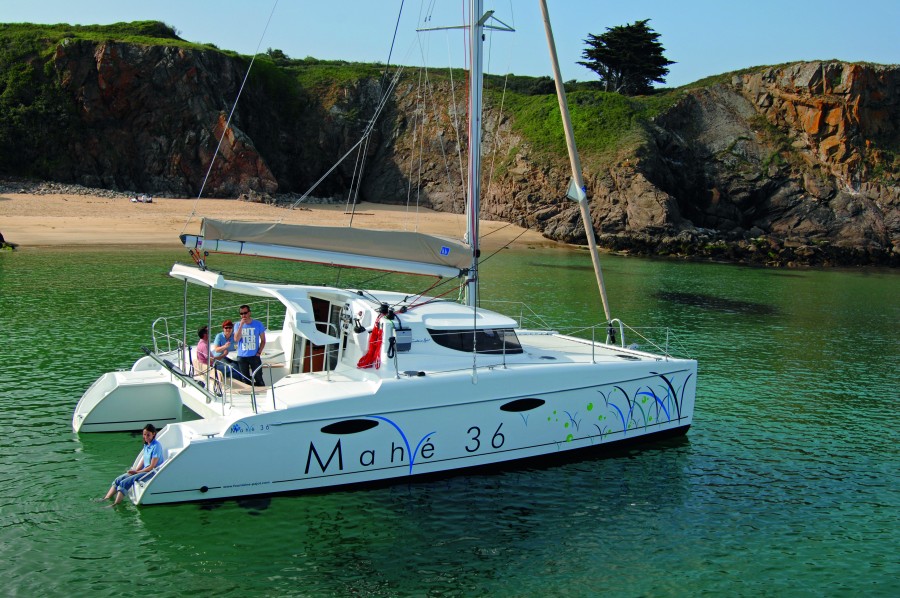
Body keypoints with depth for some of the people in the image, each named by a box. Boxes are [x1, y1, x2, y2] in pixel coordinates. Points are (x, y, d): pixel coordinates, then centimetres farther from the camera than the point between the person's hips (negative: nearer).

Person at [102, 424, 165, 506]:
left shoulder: (156, 446, -17)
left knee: (125, 482, -21)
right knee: (118, 479, 1)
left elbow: (152, 466, -17)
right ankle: (105, 499, 2)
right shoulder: (146, 445, 9)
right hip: (144, 470, 9)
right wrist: (135, 470, 1)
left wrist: (137, 472, -10)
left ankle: (115, 504, -22)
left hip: (152, 472, -9)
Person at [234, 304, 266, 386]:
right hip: (242, 357, 1)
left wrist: (259, 352, -6)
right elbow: (236, 339, -13)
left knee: (258, 379, -3)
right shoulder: (238, 325, 2)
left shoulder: (258, 324, -1)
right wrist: (241, 325, -17)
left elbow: (263, 340, 5)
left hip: (254, 356, -1)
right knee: (245, 380, 9)